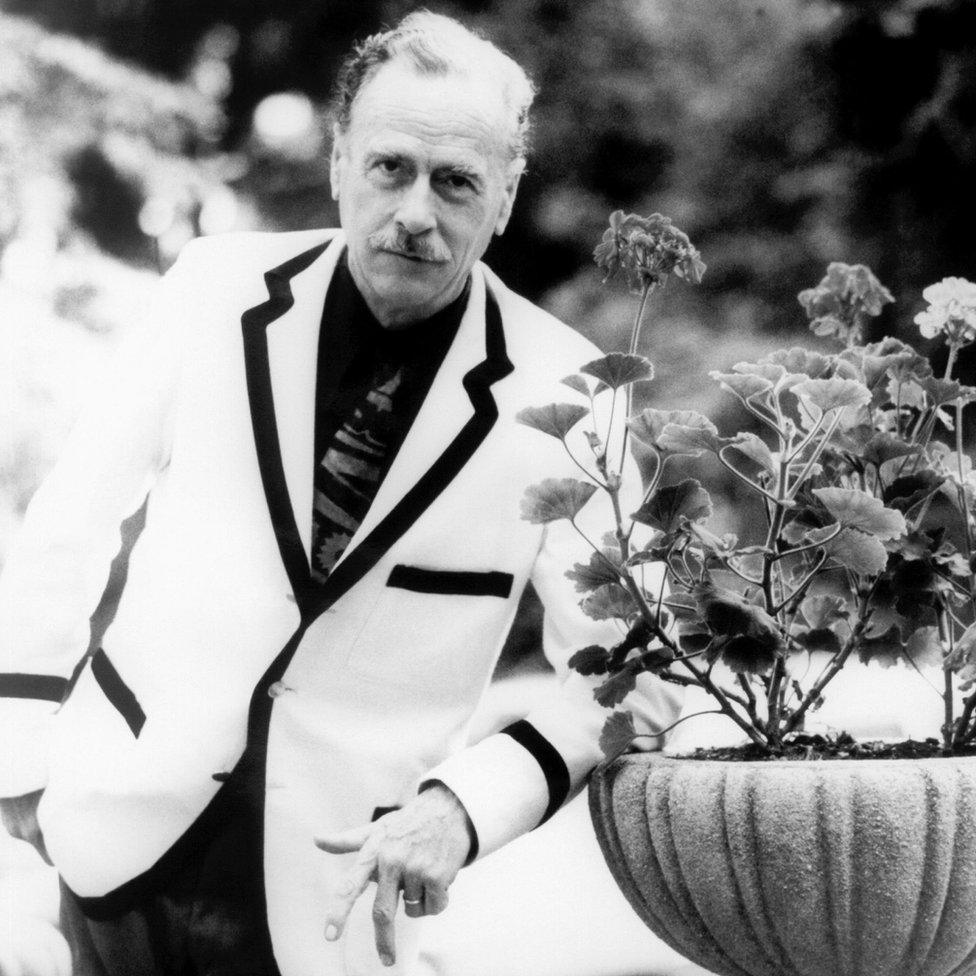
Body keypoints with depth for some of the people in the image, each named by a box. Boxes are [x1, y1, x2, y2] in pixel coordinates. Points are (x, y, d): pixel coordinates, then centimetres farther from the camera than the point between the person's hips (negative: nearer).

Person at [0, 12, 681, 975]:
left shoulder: (566, 398, -12)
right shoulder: (218, 288, -8)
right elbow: (79, 503, 3)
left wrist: (462, 805, -22)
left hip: (336, 880, -1)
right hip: (123, 824, 1)